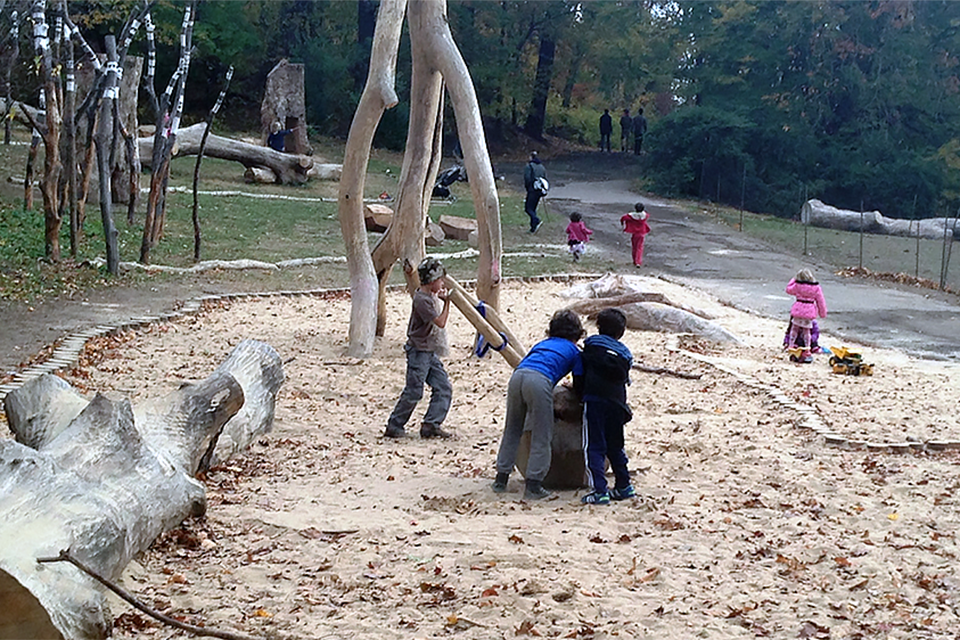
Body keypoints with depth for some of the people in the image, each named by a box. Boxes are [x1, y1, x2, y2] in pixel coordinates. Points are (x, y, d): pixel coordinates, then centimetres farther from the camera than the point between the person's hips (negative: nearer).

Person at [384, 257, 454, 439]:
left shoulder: (431, 297, 11)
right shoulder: (421, 300, -19)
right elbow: (441, 322, -21)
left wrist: (443, 299, 14)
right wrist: (447, 302, -14)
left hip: (430, 352, 10)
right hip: (419, 351, -10)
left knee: (444, 388, 4)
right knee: (413, 392, -5)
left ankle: (431, 426, 8)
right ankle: (393, 426, 7)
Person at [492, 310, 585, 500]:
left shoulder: (542, 343, 36)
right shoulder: (574, 351, 24)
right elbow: (578, 385, 23)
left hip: (517, 376, 5)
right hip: (540, 381, -5)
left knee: (511, 431, 17)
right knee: (541, 438, 4)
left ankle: (501, 480, 21)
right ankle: (533, 486, 0)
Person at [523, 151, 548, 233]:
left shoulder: (529, 166, -7)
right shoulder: (542, 167, 13)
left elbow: (527, 178, -14)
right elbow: (545, 178, 12)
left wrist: (526, 187, 1)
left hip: (532, 190, -7)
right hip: (540, 191, 7)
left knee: (528, 208, -2)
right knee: (533, 208, 14)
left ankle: (537, 221, -24)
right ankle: (533, 228, 12)